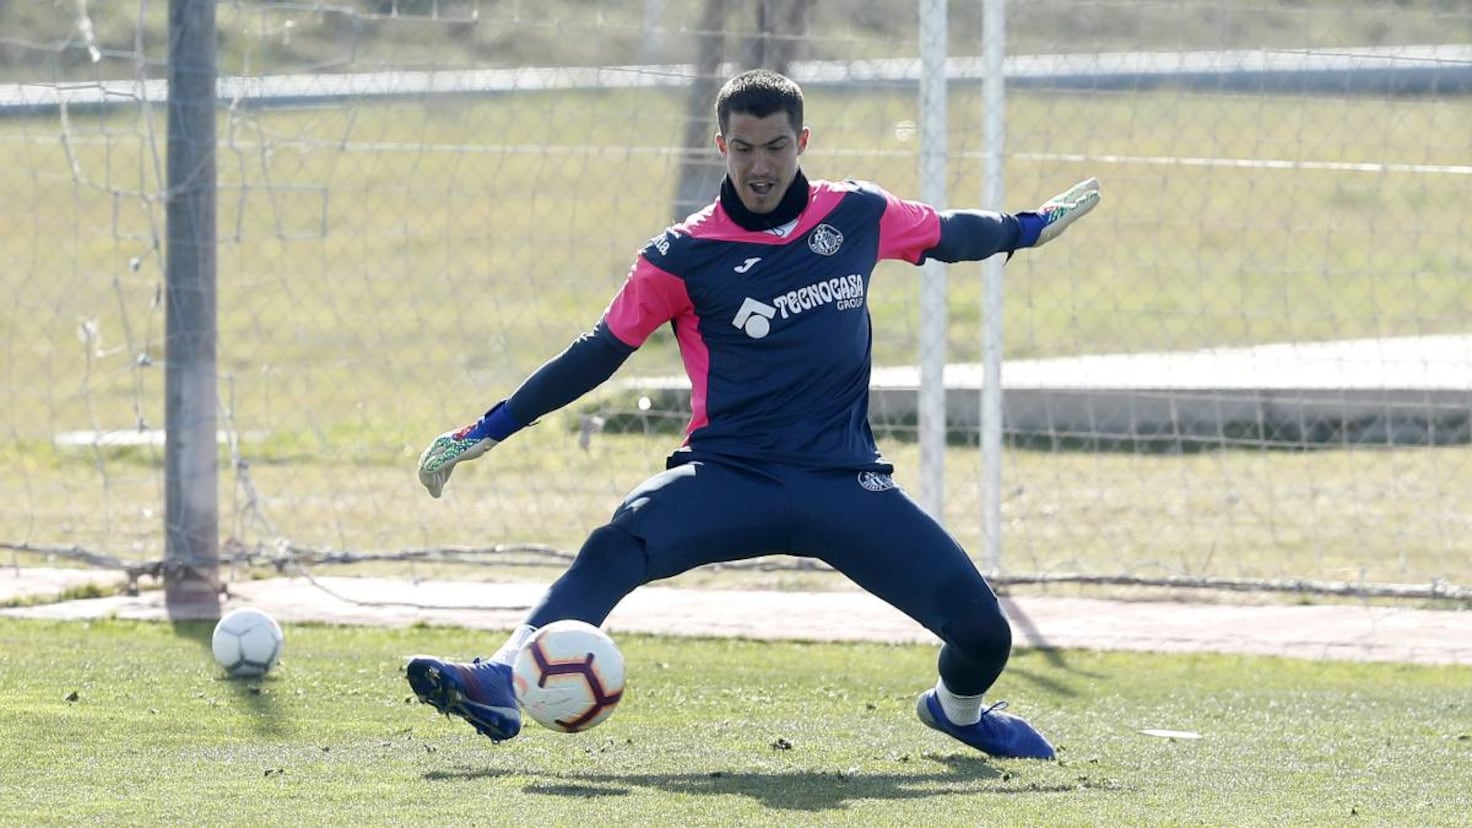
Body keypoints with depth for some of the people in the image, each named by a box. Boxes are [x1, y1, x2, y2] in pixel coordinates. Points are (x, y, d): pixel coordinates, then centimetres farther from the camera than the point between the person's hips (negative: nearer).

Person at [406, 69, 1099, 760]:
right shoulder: (684, 256, -1)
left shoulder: (858, 215, 6)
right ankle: (501, 687, -48)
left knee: (984, 632, -7)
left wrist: (1030, 227, 41)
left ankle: (958, 707, 29)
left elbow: (950, 235, 26)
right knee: (617, 546, -34)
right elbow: (598, 355, 5)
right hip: (729, 474, -2)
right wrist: (486, 432, 2)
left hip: (845, 480, 2)